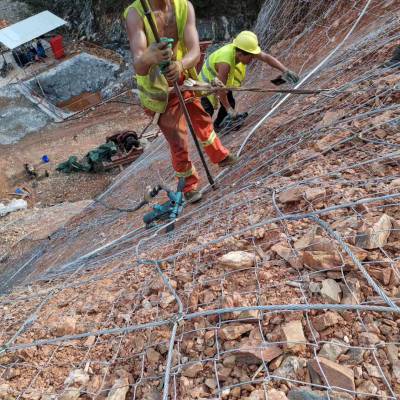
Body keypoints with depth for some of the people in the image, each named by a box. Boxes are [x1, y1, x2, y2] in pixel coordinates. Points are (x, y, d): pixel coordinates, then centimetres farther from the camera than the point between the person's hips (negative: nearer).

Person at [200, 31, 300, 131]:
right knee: (209, 110, -14)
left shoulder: (243, 49, -22)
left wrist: (285, 71, -29)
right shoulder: (225, 63, -42)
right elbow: (220, 89, -35)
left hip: (220, 82, 7)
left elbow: (266, 57, -20)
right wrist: (229, 109, -23)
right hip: (208, 82, -7)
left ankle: (217, 125, 29)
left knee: (230, 104, 9)